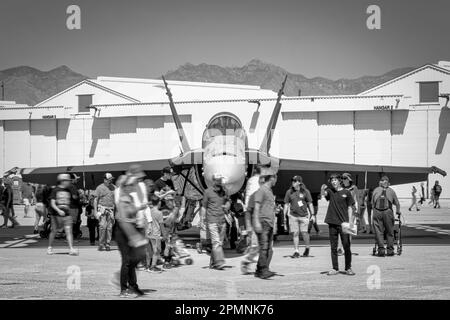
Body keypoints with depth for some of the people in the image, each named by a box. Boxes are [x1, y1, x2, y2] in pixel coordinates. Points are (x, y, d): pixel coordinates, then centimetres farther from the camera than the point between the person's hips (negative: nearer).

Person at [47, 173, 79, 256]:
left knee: (68, 231, -9)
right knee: (54, 231, 8)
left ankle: (71, 249, -13)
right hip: (56, 215, -3)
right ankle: (49, 247, 26)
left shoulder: (68, 190, 9)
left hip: (67, 214, 3)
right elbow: (52, 203, -11)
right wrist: (59, 210, -24)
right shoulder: (55, 190, -5)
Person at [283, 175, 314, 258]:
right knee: (295, 233, -2)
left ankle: (307, 248, 21)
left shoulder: (305, 192, 2)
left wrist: (312, 215, 3)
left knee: (304, 233, -4)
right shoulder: (289, 192, 6)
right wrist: (284, 216, 7)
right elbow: (286, 204, 11)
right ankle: (296, 251, 4)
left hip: (304, 215, -2)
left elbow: (310, 204, 7)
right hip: (293, 216, 2)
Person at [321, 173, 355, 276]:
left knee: (346, 247, 0)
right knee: (333, 247, 6)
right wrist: (322, 189, -36)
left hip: (343, 223, -2)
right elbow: (323, 194, -13)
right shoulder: (330, 191, 8)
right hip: (332, 222, 2)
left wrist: (350, 221, -4)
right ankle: (335, 268, 13)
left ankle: (348, 268, 9)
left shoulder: (346, 192, 3)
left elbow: (350, 208, 4)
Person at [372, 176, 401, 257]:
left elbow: (372, 203, 16)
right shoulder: (391, 191, 12)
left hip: (377, 212, 1)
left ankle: (381, 249, -5)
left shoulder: (376, 190, 15)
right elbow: (397, 203, 15)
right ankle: (390, 249, 7)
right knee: (389, 231, 8)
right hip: (388, 211, -1)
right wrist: (398, 211, 30)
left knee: (378, 231, 2)